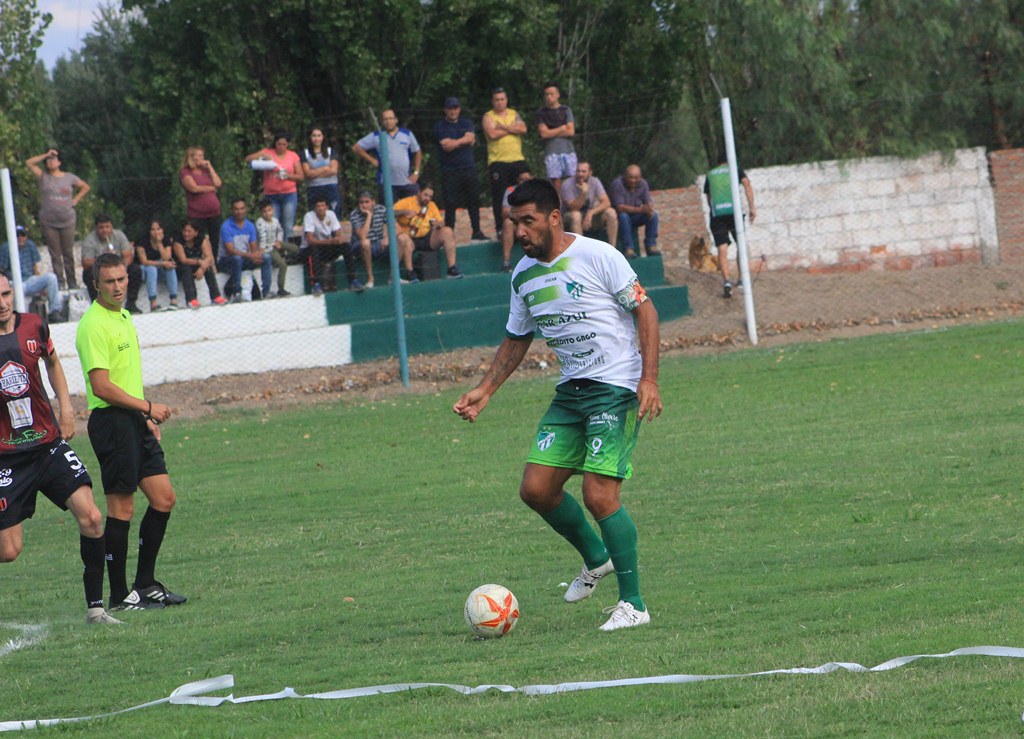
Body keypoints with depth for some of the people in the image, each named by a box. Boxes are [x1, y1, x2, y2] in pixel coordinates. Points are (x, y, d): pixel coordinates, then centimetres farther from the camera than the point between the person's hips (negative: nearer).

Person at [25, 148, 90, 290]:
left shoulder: (69, 178, 8)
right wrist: (46, 155, -2)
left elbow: (85, 187, 20)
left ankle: (72, 283, 10)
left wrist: (76, 199, 6)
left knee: (68, 254, 4)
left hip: (67, 221, 0)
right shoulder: (43, 177, 5)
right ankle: (59, 282, 3)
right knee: (55, 254, 0)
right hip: (48, 223, 0)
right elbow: (29, 163, -4)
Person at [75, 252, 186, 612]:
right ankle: (119, 596, 1)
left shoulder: (124, 317, 16)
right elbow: (101, 386, -20)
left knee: (164, 499, 8)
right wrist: (147, 407, -15)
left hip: (135, 422, 9)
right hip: (111, 421, -9)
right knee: (121, 508, -5)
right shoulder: (94, 325, -15)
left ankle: (145, 583, 18)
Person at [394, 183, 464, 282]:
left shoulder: (432, 205, 13)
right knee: (403, 238, -39)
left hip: (427, 239, 5)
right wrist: (404, 212, -32)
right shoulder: (406, 202, -2)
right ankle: (409, 273, -33)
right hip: (410, 240, -5)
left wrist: (438, 224, -14)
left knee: (448, 232, -15)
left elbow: (441, 224, 11)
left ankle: (452, 269, -18)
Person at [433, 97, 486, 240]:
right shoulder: (440, 126, 1)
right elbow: (446, 146, -12)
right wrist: (463, 141, -7)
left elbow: (470, 139, -4)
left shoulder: (466, 124, 13)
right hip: (449, 171, -4)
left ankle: (476, 232, 13)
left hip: (468, 168, 4)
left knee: (473, 201, 5)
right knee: (450, 204, -5)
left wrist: (454, 142, -11)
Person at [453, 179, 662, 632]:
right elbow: (516, 341, 21)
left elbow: (644, 310, -10)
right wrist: (483, 392, 11)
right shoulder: (523, 275, 9)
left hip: (617, 389, -7)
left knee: (599, 496, -16)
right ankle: (595, 558, 27)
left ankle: (632, 604, -5)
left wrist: (649, 379, -18)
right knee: (536, 489, 0)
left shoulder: (597, 256, -12)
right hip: (571, 391, 7)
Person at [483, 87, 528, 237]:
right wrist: (512, 129, -4)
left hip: (517, 159, 4)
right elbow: (492, 134, -14)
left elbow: (523, 129, -3)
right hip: (498, 162, -4)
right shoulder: (488, 116, 3)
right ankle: (500, 228, 0)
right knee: (499, 196, -5)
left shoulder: (514, 114, 14)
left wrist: (504, 127, -10)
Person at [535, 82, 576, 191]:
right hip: (552, 152, -1)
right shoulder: (541, 113, 8)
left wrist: (552, 133, -1)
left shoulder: (566, 110, 11)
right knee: (556, 183, -7)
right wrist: (562, 128, 1)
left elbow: (571, 131, 1)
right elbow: (544, 133, -3)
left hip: (568, 150, 1)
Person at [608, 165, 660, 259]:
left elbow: (649, 202, -4)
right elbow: (620, 207, -29)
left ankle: (651, 246, -13)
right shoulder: (617, 184, -22)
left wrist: (649, 209, -31)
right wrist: (640, 210, -38)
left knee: (653, 215, -18)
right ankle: (629, 249, -36)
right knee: (623, 216, -37)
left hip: (634, 218, 5)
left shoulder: (643, 183, -4)